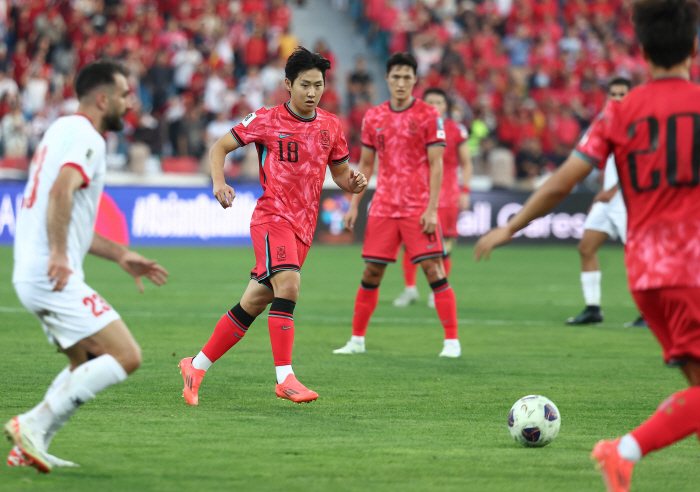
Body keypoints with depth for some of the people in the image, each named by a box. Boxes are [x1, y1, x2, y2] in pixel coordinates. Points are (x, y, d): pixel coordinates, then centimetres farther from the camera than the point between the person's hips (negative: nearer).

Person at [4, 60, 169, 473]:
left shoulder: (65, 131, 23)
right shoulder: (86, 138, -9)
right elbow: (61, 192, -28)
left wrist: (120, 255, 26)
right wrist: (58, 255, -31)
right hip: (55, 277, -10)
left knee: (90, 364, 21)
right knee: (126, 356, -13)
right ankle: (34, 425, -15)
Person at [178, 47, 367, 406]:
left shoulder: (330, 126, 10)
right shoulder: (266, 120, -4)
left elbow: (340, 172, 19)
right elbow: (220, 147, 2)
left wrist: (353, 183, -4)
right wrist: (219, 183, -16)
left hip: (303, 227, 6)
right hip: (273, 217, -6)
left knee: (254, 303, 9)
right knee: (288, 284, -26)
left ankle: (196, 366, 21)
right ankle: (284, 377, -26)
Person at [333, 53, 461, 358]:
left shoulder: (428, 116, -3)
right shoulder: (373, 117, 9)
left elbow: (436, 165, -6)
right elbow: (366, 164, 16)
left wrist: (431, 209, -14)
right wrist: (354, 205, 8)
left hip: (418, 207, -4)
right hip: (383, 206, 4)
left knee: (434, 270, -9)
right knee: (371, 272, 4)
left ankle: (452, 340, -6)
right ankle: (357, 340, 13)